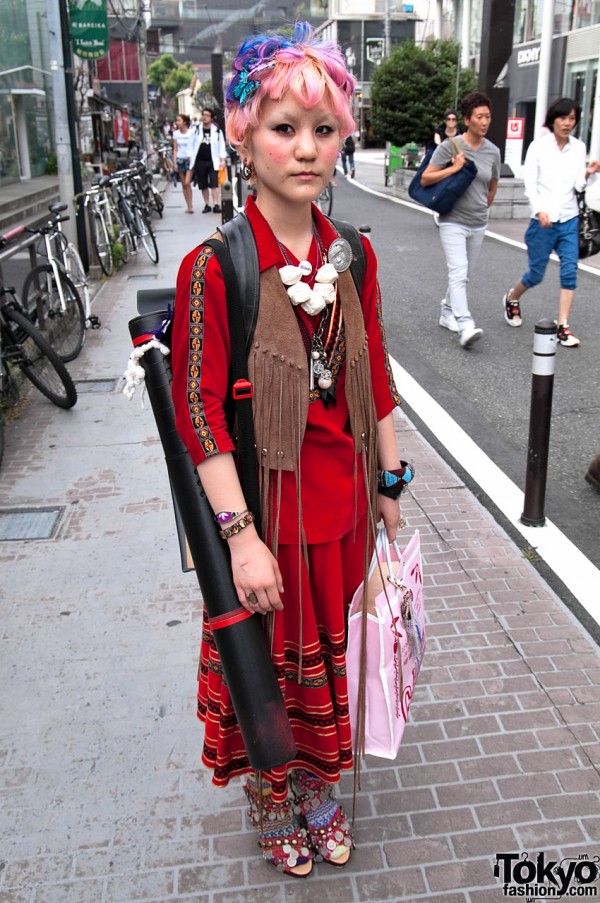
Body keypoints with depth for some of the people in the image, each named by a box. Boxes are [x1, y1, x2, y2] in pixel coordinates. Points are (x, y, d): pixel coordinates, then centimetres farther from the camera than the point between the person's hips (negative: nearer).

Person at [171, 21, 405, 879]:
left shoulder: (353, 255, 0)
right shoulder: (213, 268, -16)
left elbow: (376, 380, 7)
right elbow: (198, 409, -17)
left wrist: (390, 486, 9)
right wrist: (241, 535, -19)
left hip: (343, 494, 5)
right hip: (266, 495, -4)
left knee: (333, 649, 20)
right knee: (268, 658, 15)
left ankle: (322, 789, 47)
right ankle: (272, 801, 44)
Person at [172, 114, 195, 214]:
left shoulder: (191, 132, -2)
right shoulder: (176, 133, 8)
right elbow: (175, 149, 9)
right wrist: (174, 162, 1)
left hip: (189, 159, -4)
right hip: (180, 160, 4)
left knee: (187, 183, -15)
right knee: (183, 184, 4)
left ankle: (190, 206, -10)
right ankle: (189, 206, 11)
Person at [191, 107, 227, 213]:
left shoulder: (217, 130, 1)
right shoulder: (197, 130, 4)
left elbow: (222, 145, 5)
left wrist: (222, 159, -2)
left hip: (213, 161, -2)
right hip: (200, 161, 2)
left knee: (214, 184, -9)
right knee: (203, 185, 7)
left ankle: (216, 204, -8)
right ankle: (207, 205, 17)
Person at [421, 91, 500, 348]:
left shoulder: (493, 152, 4)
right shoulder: (450, 147, -9)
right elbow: (425, 179, -9)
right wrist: (454, 168, -16)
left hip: (478, 224, 5)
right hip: (453, 222, -5)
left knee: (463, 274, 13)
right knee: (458, 272, -17)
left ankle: (447, 314, 30)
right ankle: (465, 326, -25)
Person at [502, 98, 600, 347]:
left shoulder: (579, 148, 7)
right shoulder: (539, 146, -3)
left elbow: (578, 186, 7)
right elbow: (529, 183, -7)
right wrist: (539, 210, -22)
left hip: (569, 219, 3)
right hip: (543, 219, -3)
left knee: (569, 272, -6)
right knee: (536, 274, 4)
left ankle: (562, 326, -2)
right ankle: (511, 298, 35)